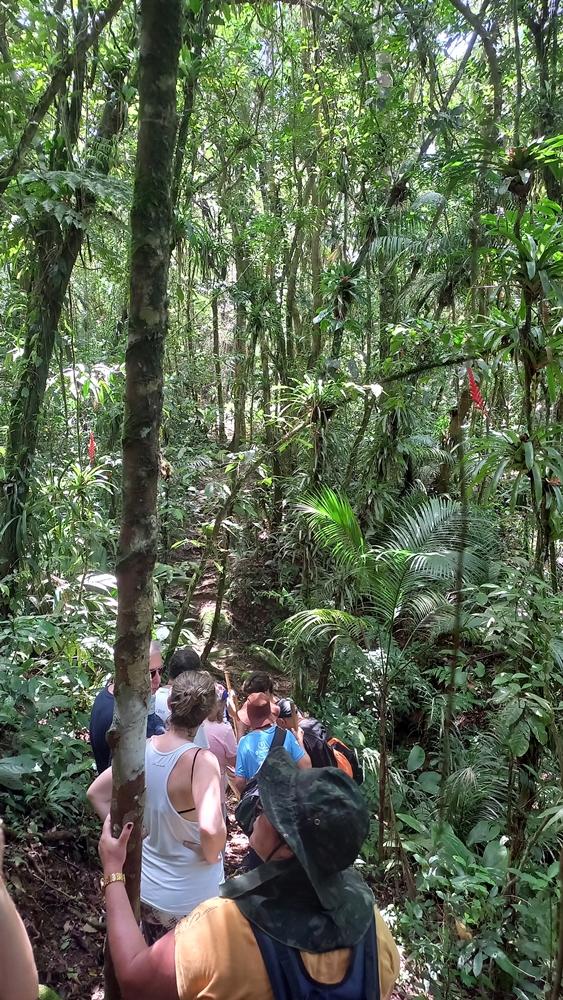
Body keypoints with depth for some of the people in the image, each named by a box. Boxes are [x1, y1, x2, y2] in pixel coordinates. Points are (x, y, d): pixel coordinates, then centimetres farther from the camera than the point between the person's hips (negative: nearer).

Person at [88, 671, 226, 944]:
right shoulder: (201, 760, -28)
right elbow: (211, 828, -40)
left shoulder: (143, 750, -11)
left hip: (148, 889, 5)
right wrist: (212, 856, -20)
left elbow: (96, 793, -1)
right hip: (192, 898, -4)